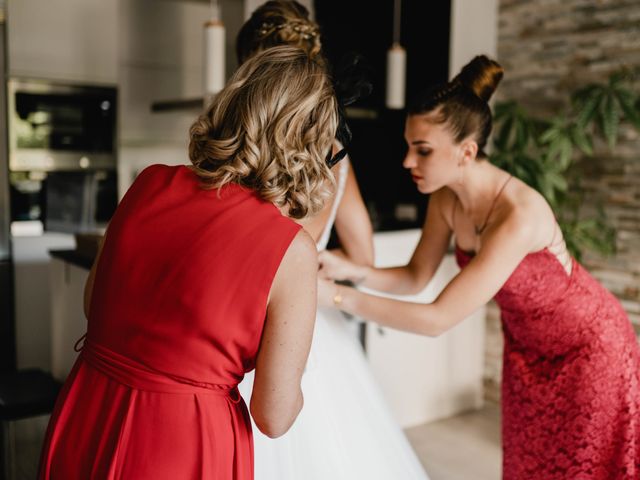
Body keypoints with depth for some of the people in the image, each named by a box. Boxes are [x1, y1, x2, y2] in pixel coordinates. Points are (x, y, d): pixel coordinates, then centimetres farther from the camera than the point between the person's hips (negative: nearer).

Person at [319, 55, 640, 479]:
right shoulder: (446, 198, -15)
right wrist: (352, 271, -24)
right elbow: (416, 277, -6)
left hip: (587, 347, -6)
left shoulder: (519, 215, -37)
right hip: (528, 346, 7)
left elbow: (438, 319, -37)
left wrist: (336, 296, -37)